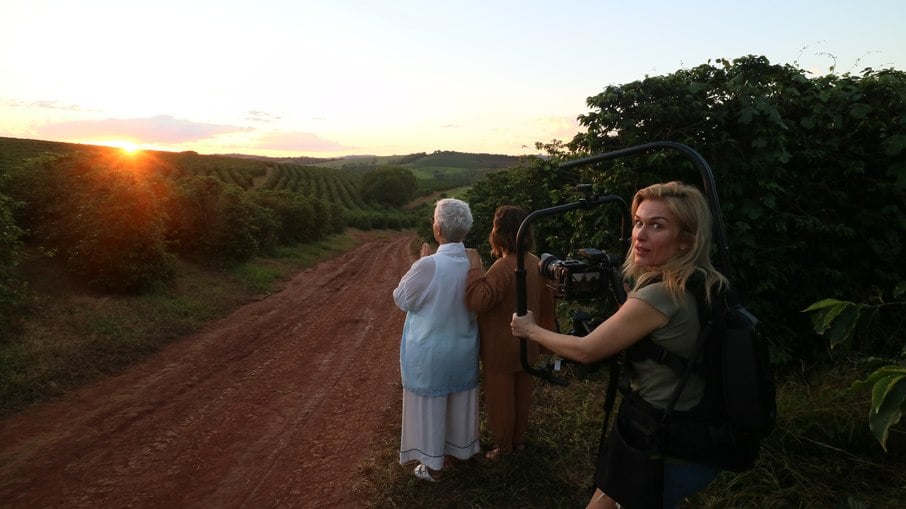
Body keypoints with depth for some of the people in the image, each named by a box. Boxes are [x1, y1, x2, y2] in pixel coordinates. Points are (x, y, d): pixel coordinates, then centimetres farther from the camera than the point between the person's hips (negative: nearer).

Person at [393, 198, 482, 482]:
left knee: (430, 406, 13)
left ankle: (433, 465, 28)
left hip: (430, 351, -5)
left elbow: (402, 299, -12)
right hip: (464, 348, 5)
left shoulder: (429, 265, -28)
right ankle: (462, 447, 44)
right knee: (461, 400, 24)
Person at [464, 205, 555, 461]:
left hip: (501, 351, -7)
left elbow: (478, 300, -38)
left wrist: (475, 267, -28)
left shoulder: (503, 267, -27)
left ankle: (503, 448, 28)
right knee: (522, 396, 22)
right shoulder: (536, 263, -1)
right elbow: (547, 304, 9)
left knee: (499, 399, 12)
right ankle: (519, 441, 39)